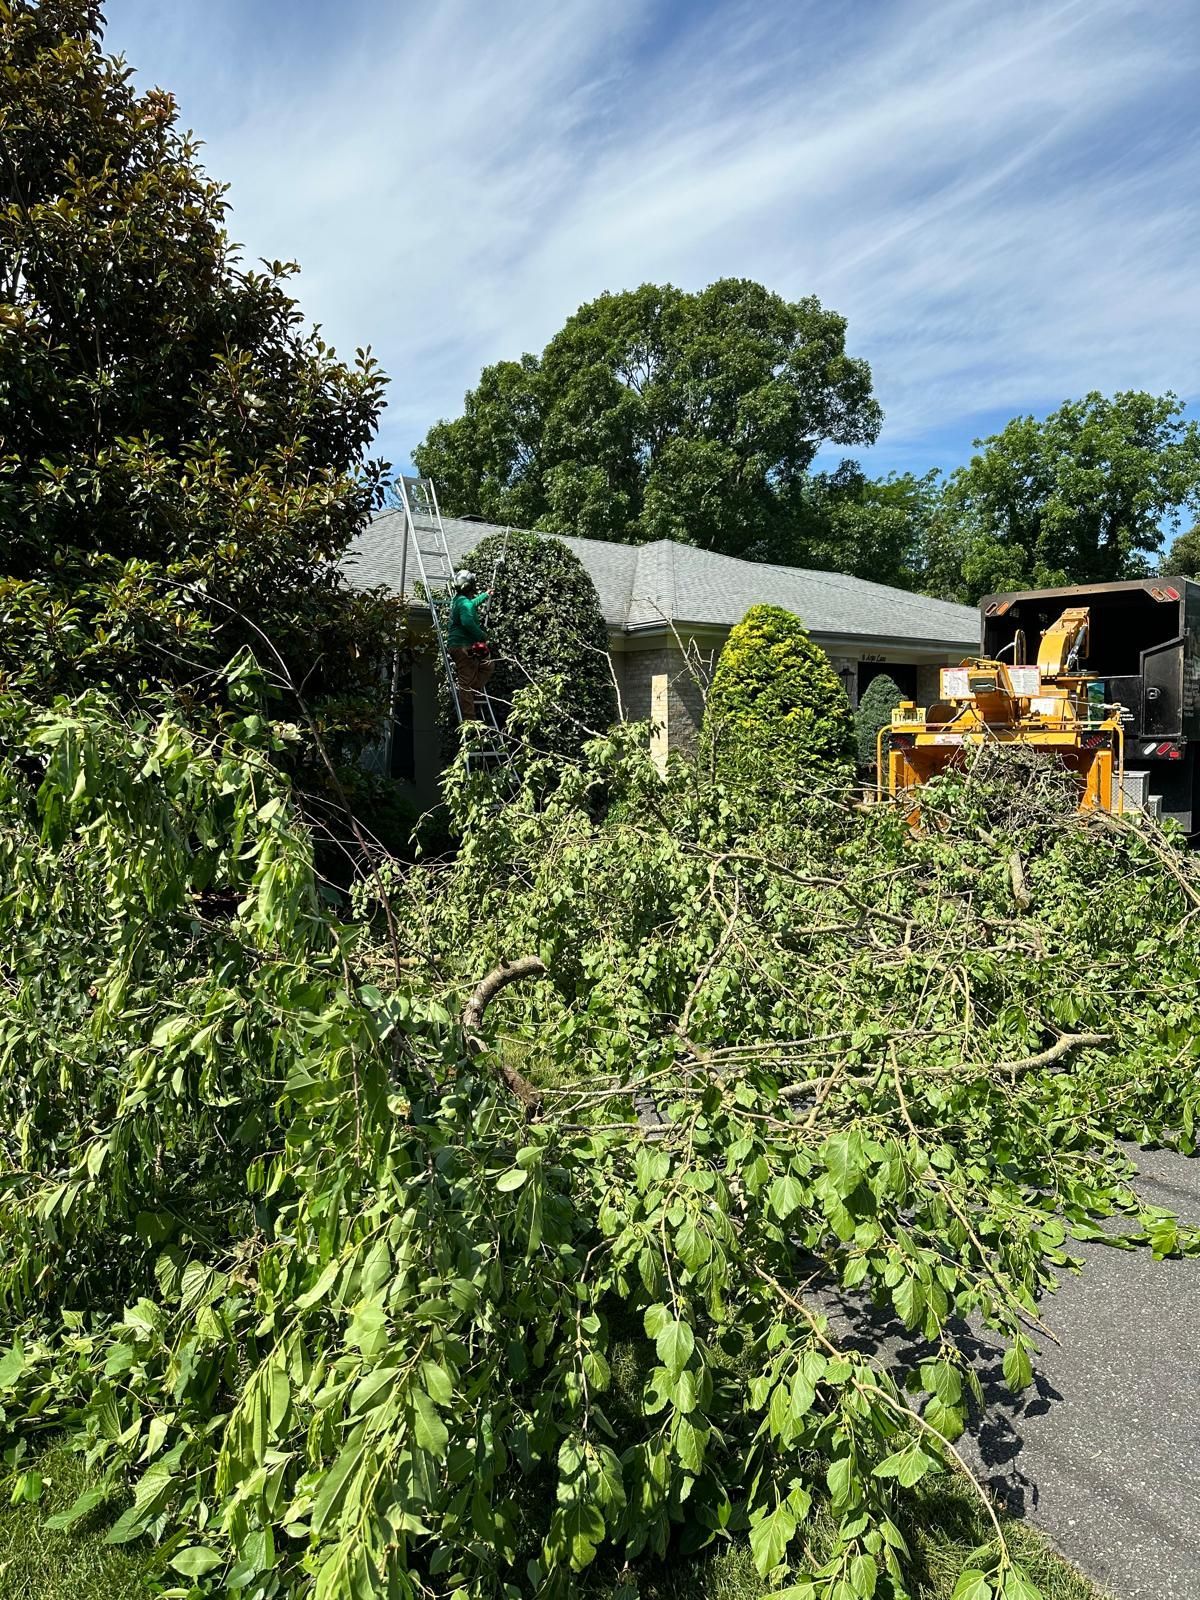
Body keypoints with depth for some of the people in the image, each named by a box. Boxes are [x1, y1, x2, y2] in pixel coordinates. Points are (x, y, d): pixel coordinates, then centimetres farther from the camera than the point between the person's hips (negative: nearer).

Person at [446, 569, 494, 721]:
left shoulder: (458, 599, 18)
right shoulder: (464, 602, -15)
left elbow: (473, 604, 41)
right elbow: (468, 623, -32)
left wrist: (485, 595, 55)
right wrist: (482, 636, -18)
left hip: (463, 646, 10)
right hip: (462, 647, -10)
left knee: (488, 665, 19)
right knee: (467, 683, -9)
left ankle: (468, 692, 6)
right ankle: (468, 719, -9)